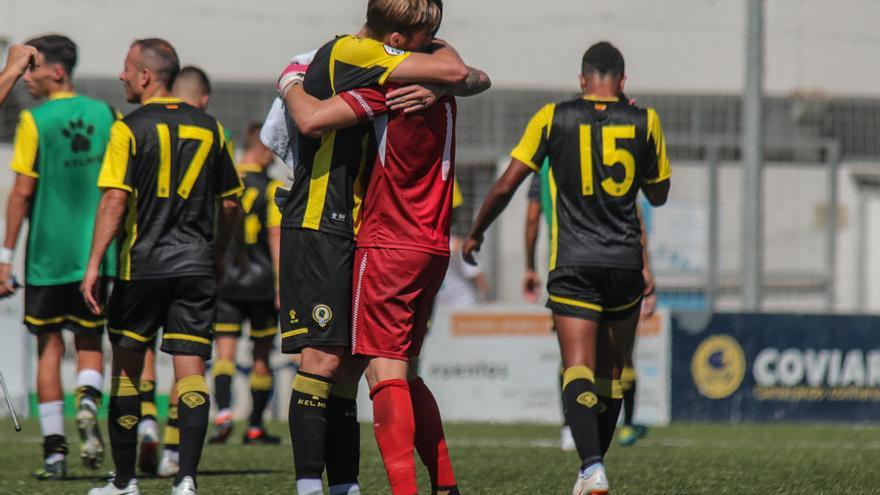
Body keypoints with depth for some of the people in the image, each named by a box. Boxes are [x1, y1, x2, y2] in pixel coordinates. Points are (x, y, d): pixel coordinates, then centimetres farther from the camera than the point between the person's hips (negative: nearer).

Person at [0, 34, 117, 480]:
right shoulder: (104, 115, 5)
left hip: (48, 254, -3)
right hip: (95, 255, 3)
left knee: (49, 344, 6)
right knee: (89, 342, 13)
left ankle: (54, 448, 3)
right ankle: (88, 402, -17)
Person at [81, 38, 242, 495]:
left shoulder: (130, 129, -6)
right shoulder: (209, 128, 9)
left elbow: (115, 200, -14)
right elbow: (231, 203, 14)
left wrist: (93, 264, -12)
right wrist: (217, 256, 27)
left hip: (142, 265, -3)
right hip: (196, 265, 3)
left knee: (127, 367, 10)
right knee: (191, 368, -1)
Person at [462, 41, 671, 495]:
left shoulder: (553, 118, 1)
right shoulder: (644, 121, 4)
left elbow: (506, 185, 0)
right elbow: (658, 194, 17)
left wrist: (475, 234, 15)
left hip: (574, 264, -2)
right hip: (626, 262, 2)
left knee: (578, 370, -11)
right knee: (610, 375, 14)